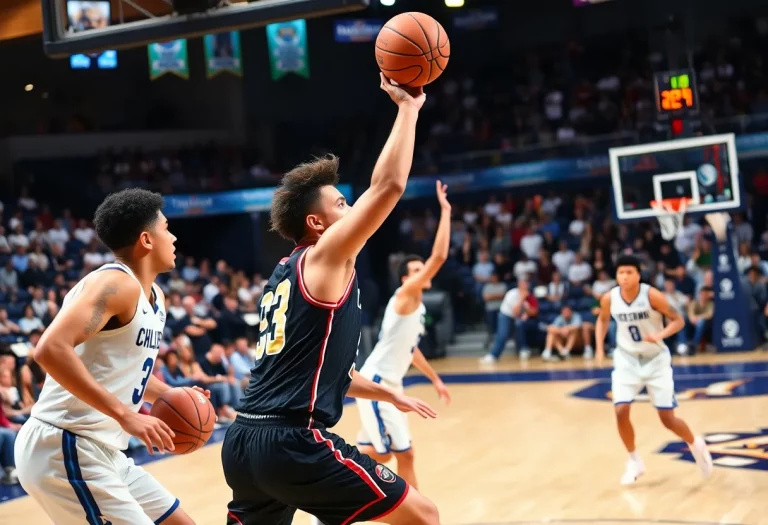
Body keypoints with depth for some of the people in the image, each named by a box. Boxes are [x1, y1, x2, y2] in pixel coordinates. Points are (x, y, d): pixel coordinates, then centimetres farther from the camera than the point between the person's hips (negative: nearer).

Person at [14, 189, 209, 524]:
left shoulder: (154, 296, 14)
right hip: (63, 447, -10)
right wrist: (125, 415, -30)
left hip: (100, 451, 10)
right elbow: (51, 349, -29)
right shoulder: (115, 283, -16)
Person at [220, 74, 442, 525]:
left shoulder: (286, 276, 21)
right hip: (292, 441, -9)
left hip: (245, 441, 9)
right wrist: (408, 105, -2)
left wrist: (388, 394, 34)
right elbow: (388, 185, -12)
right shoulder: (323, 258, -5)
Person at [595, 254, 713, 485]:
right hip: (627, 359, 2)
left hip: (656, 359, -2)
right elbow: (603, 320, 10)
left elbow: (678, 320, -15)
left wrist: (660, 335, -33)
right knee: (621, 412, -13)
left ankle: (696, 445, 31)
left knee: (668, 418, -1)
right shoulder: (609, 299, -12)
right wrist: (600, 348, -2)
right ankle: (634, 461, 9)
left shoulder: (652, 295, -22)